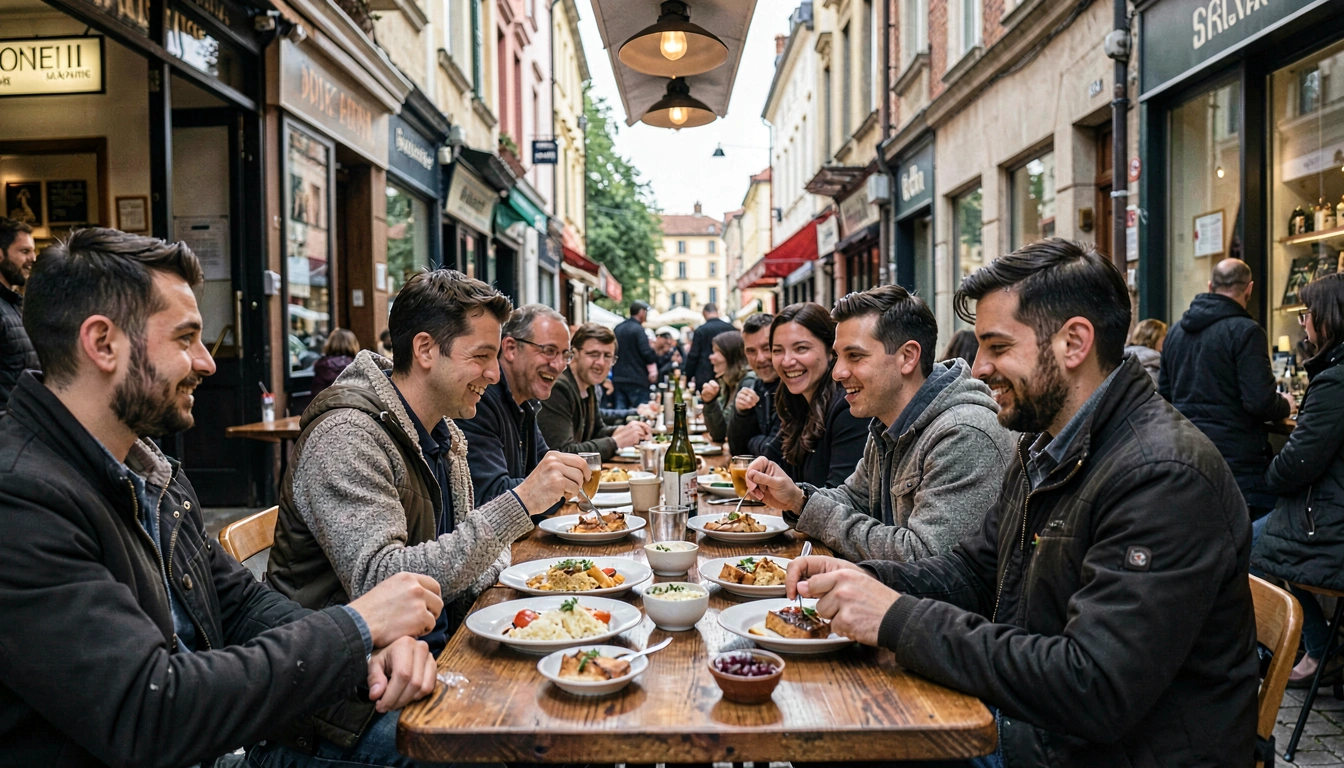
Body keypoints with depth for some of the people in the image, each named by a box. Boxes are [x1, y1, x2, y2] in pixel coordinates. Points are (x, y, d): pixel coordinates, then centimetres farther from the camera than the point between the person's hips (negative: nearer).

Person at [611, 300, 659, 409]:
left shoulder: (618, 328, 12)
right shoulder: (638, 329, -12)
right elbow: (647, 353, -19)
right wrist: (656, 356, 0)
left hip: (618, 379, 7)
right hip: (636, 379, -7)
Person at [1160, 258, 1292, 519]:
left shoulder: (1176, 331, 8)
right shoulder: (1245, 331, -13)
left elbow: (1165, 392, 16)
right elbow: (1261, 402, -17)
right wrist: (1285, 405, 3)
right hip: (1236, 458, -7)